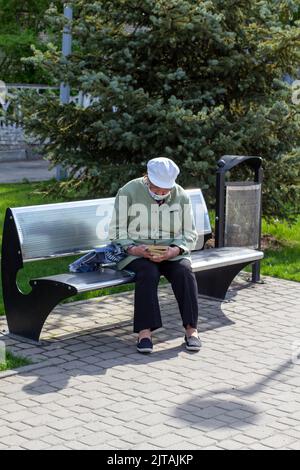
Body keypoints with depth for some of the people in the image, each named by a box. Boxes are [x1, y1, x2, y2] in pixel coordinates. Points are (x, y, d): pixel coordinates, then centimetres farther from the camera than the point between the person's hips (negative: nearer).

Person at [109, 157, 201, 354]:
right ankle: (145, 331, -35)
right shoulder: (128, 192, -4)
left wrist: (175, 250, -14)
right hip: (137, 251, -2)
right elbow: (117, 232, -3)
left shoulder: (181, 196, 4)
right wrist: (133, 249, -22)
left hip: (171, 251, 2)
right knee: (148, 273, -35)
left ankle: (191, 328, -26)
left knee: (184, 271, -29)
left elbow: (190, 235, 8)